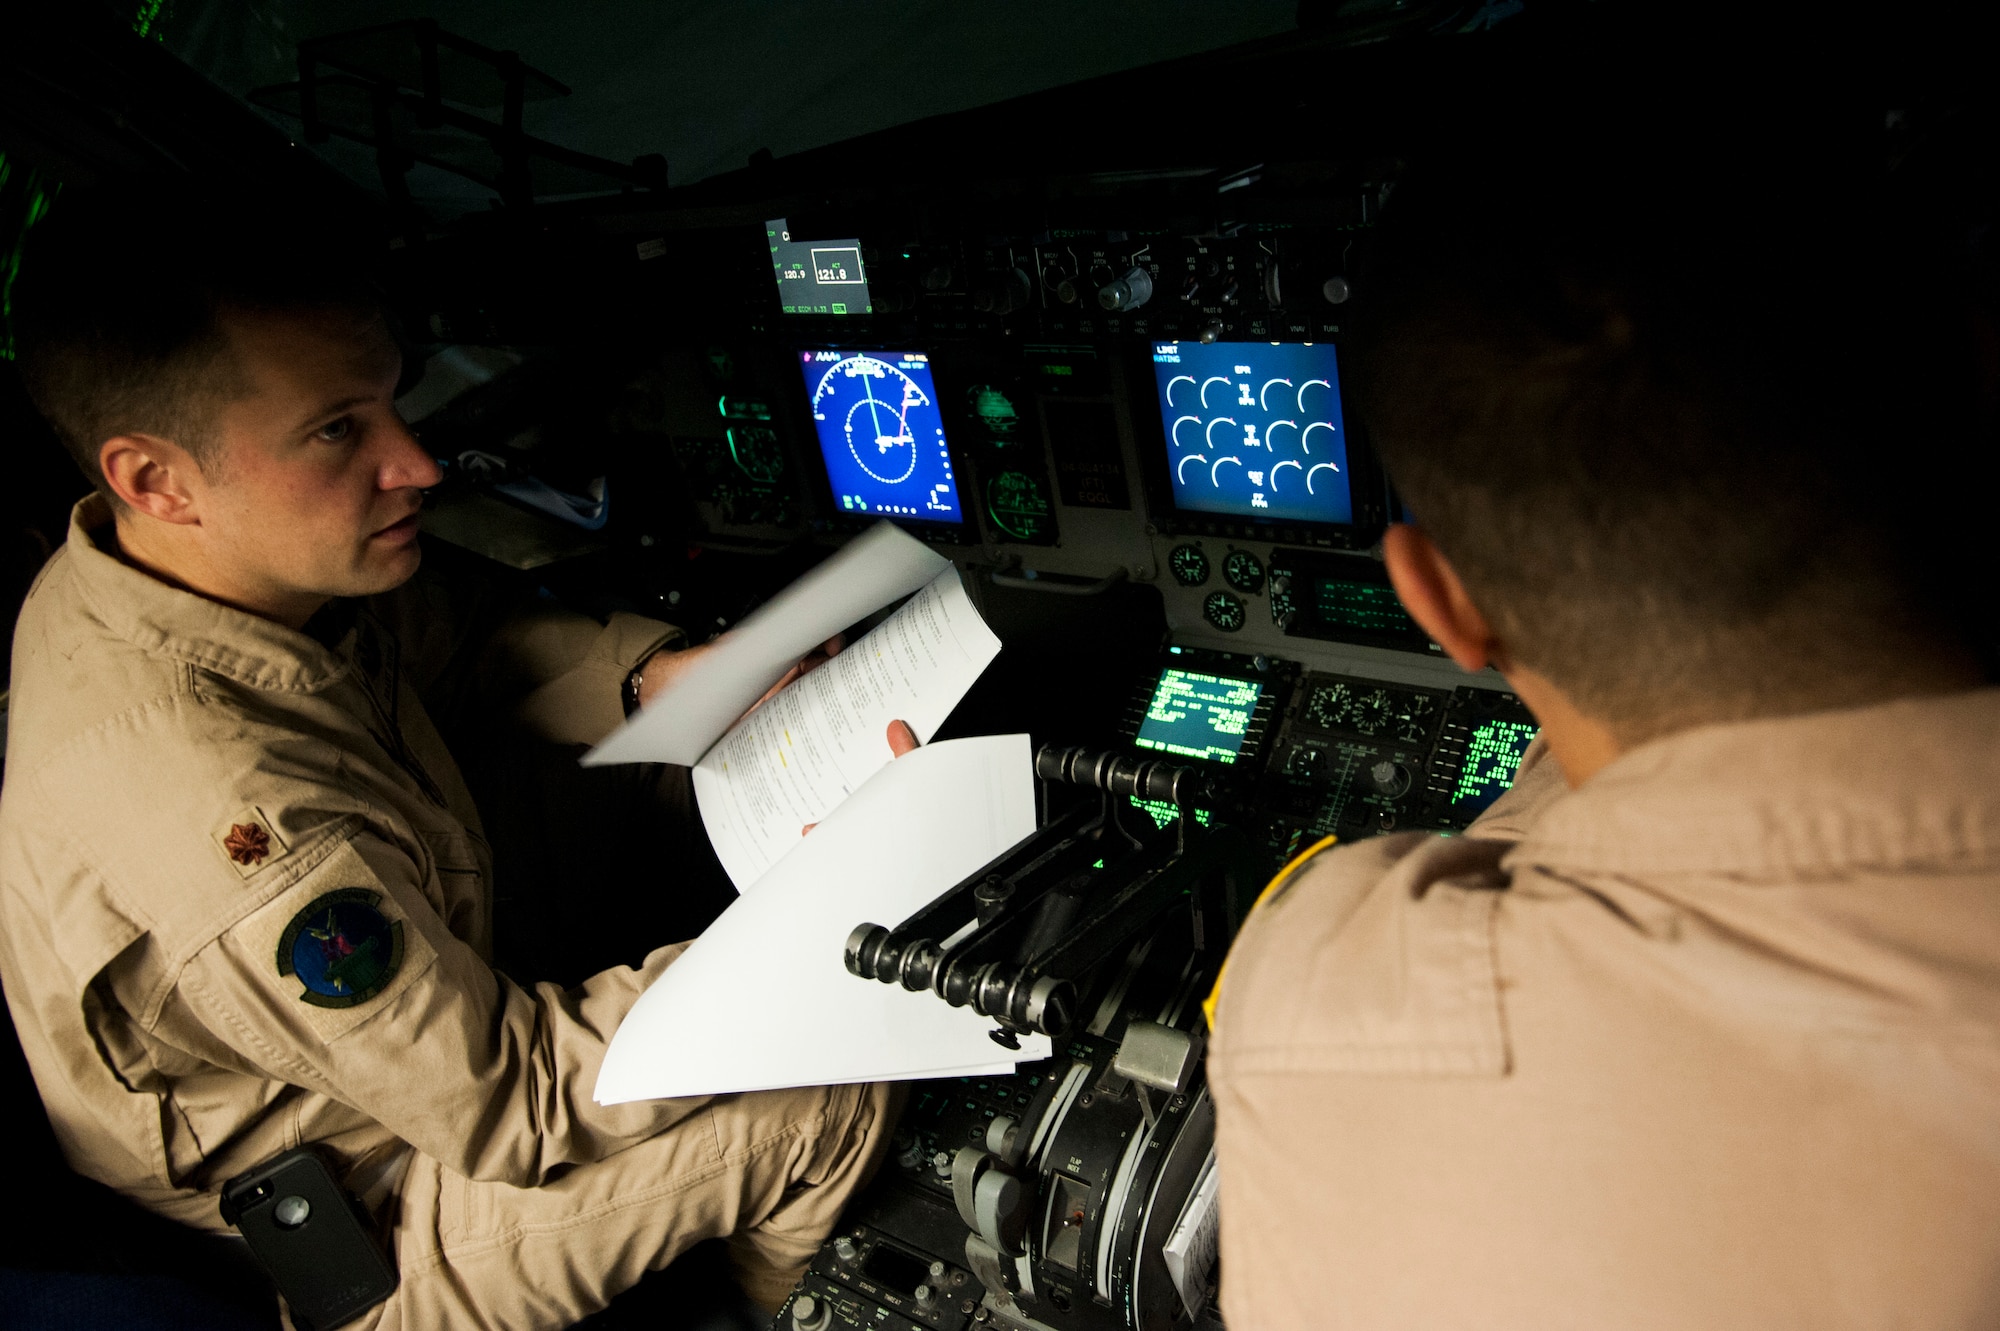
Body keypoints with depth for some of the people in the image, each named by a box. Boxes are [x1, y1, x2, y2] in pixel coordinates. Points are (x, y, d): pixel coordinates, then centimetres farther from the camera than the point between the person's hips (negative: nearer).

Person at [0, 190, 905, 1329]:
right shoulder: (231, 827, -41)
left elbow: (454, 637, 5)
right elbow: (515, 1109, -30)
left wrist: (656, 673, -12)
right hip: (362, 1233, -8)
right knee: (839, 1093, -7)